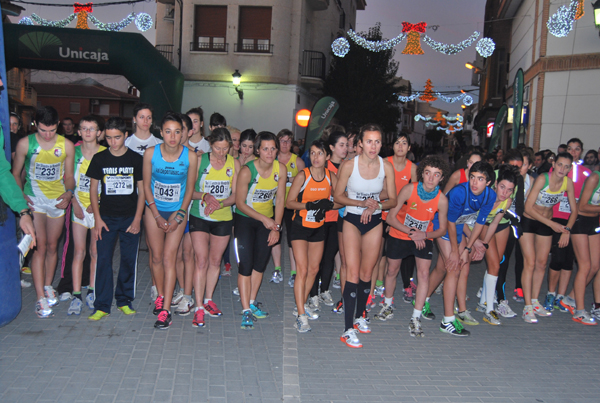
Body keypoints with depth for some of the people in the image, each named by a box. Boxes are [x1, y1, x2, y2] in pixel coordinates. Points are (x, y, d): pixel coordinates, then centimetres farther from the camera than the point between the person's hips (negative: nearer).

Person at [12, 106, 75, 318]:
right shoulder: (25, 143, -5)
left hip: (58, 200, 2)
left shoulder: (67, 145, -1)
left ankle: (48, 286, 29)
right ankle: (40, 298, -5)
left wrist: (68, 193, -10)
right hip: (34, 200, -2)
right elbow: (15, 173, 3)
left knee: (52, 246, 12)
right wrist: (20, 196, -10)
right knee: (40, 246, -8)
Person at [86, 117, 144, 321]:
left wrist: (137, 219, -4)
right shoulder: (99, 159, 3)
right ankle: (102, 306, 6)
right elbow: (93, 190, 6)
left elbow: (141, 191, 4)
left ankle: (124, 300, 18)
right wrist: (97, 218, -2)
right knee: (103, 260, -2)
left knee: (129, 259, 3)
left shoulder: (136, 159, 1)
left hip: (130, 218, 0)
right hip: (106, 218, 1)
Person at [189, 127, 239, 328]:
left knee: (215, 261, 11)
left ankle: (208, 299, 28)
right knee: (201, 261, -8)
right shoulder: (200, 160, -5)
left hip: (223, 218, 3)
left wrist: (219, 203, -20)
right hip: (199, 217, -2)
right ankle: (199, 307, -2)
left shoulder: (234, 163, 1)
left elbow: (235, 194, -2)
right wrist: (204, 196, -23)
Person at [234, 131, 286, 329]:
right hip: (245, 218, -4)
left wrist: (276, 227, -6)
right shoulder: (247, 171, -22)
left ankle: (252, 302, 24)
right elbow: (240, 203, -15)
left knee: (261, 262, 8)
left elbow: (280, 200, -3)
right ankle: (246, 310, -3)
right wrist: (264, 219, -18)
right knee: (245, 263, -9)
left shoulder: (281, 169, -11)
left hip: (268, 219, 4)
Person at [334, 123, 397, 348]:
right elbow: (337, 196, -6)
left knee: (367, 273, 11)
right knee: (353, 272, -11)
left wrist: (376, 205, -18)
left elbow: (393, 200, 0)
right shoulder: (349, 165, -14)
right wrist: (361, 203, -19)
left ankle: (359, 316, 33)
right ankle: (348, 329, -7)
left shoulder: (386, 167, -6)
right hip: (352, 220, -3)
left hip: (375, 222, 3)